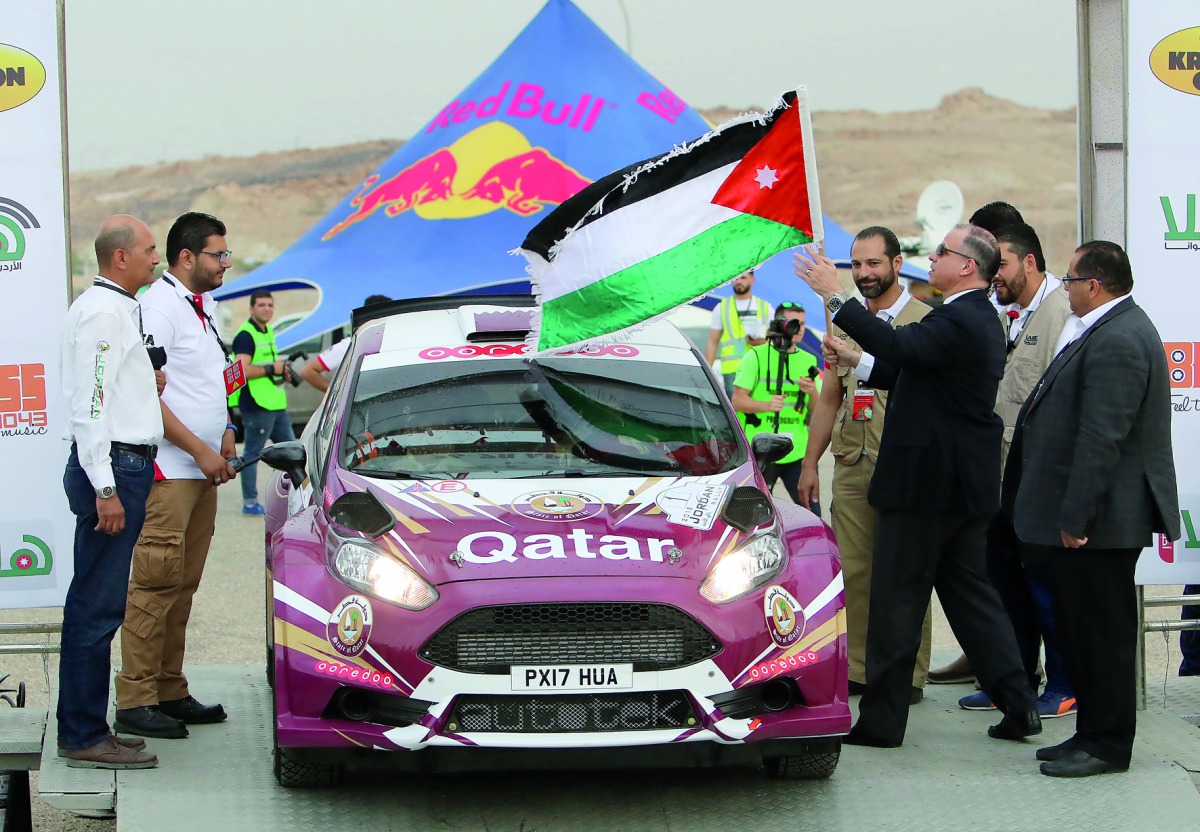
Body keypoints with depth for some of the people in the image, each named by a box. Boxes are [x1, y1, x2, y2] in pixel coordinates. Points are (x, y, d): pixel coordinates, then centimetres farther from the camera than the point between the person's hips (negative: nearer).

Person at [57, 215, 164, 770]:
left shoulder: (118, 309, 19)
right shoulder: (102, 312, -13)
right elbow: (90, 404, -19)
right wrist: (104, 487, -22)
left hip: (123, 466, 10)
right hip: (112, 468, -10)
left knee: (97, 605, 12)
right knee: (97, 607, -8)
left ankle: (87, 728, 17)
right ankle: (84, 738, -6)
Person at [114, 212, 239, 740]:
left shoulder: (203, 308, 17)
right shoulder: (158, 307, -12)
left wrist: (224, 435, 11)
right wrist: (200, 449, -16)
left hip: (202, 472, 9)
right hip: (167, 471, -9)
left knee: (182, 585, 10)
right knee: (156, 583, -9)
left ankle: (170, 692, 15)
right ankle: (135, 701, -8)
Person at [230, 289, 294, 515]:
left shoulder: (268, 332, 18)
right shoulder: (245, 336, -13)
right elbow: (242, 370, -23)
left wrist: (282, 371, 12)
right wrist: (271, 369, -19)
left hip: (276, 404, 10)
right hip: (256, 405, -10)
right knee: (252, 454, -3)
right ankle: (250, 502, 2)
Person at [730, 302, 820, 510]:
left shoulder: (808, 361, 14)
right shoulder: (756, 356, 1)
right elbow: (737, 401, -5)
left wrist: (812, 393, -8)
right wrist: (766, 405, -22)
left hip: (797, 451, 3)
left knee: (812, 513, -2)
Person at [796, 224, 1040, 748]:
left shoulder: (959, 322, -19)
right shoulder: (980, 319, 14)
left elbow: (901, 346, -32)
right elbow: (914, 370, 20)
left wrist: (836, 298, -29)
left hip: (926, 487, -10)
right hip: (965, 487, 10)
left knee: (896, 601, -2)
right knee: (969, 592, 15)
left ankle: (882, 720, 4)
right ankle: (1018, 706, 14)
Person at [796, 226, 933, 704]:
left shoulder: (924, 320, -2)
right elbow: (830, 399, 22)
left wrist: (862, 359, -22)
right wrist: (810, 463, 18)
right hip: (851, 465, 6)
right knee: (852, 571, 4)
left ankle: (908, 675, 2)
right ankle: (855, 669, 11)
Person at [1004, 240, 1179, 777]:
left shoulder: (1117, 341, -20)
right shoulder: (1110, 331, 15)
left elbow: (1103, 438, -25)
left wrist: (1075, 517, -23)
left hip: (1101, 519, -11)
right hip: (1089, 516, 11)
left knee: (1102, 632, -3)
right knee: (1080, 630, 15)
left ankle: (1107, 745, 5)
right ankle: (1093, 733, 23)